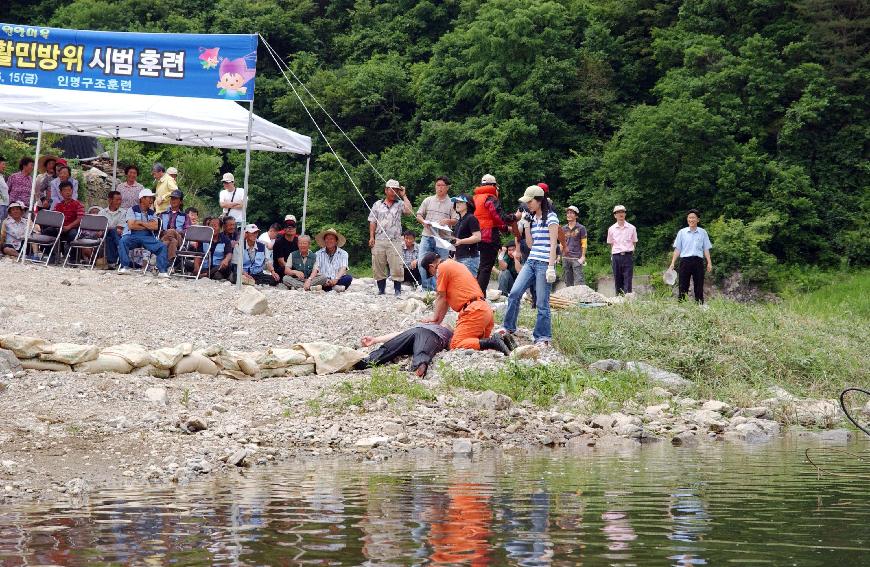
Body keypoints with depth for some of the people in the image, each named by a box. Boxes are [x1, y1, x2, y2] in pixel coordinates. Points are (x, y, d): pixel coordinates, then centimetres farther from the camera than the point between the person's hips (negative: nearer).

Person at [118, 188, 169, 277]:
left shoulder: (152, 213, 18)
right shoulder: (132, 210, 7)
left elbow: (155, 226, 1)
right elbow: (131, 225, -8)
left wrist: (141, 222, -4)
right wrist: (147, 226, -1)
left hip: (147, 237, 3)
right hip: (133, 236, -3)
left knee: (162, 246, -20)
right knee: (123, 241, -34)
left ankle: (162, 270, -21)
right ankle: (126, 267, -25)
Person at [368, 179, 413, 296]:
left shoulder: (399, 204, 10)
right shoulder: (377, 205, 14)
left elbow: (408, 210, -12)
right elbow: (372, 222, 12)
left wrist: (403, 195, -3)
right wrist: (371, 237, 2)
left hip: (395, 241, -2)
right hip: (379, 240, 2)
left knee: (396, 266, -7)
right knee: (378, 266, 3)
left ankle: (398, 290, -2)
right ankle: (381, 289, 13)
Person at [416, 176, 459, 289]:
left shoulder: (451, 203, 7)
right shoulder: (428, 200, 14)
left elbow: (456, 220, 3)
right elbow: (419, 215, 14)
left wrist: (446, 221, -17)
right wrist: (424, 222, -6)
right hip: (427, 236, 2)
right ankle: (427, 287, -2)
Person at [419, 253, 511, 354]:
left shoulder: (442, 268, -2)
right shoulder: (454, 264, 27)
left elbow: (442, 298, 1)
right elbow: (447, 298, 27)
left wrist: (435, 317, 14)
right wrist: (438, 321, 25)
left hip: (473, 311, -10)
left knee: (456, 345, -15)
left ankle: (492, 342, -27)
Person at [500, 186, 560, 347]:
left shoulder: (550, 217, -4)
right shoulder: (532, 218, 16)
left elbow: (553, 244, -9)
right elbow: (530, 244, 15)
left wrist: (551, 267, -16)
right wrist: (526, 225, 6)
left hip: (544, 263, -7)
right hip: (531, 262, 7)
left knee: (542, 302, -5)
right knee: (514, 294, -4)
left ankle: (543, 337, 2)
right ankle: (509, 328, 7)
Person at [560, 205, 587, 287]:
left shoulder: (581, 228, 2)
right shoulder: (564, 229, 14)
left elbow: (584, 244, -1)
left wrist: (583, 256, -9)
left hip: (576, 258, -5)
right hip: (565, 258, 5)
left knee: (579, 281, -12)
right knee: (568, 281, 7)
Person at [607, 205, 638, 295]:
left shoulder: (631, 228, 5)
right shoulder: (611, 229, 8)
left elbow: (634, 243, 10)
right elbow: (611, 244, 13)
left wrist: (630, 253, 3)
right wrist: (613, 256, 5)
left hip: (628, 256, -2)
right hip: (616, 256, 2)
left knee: (628, 279, -8)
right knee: (617, 280, 3)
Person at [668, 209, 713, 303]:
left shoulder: (703, 232, 9)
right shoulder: (682, 232, 8)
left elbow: (706, 249, 9)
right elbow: (677, 249, 9)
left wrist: (709, 262, -1)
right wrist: (672, 263, 1)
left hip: (698, 261, 0)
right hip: (685, 261, 0)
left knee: (699, 288, 0)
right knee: (683, 287, -2)